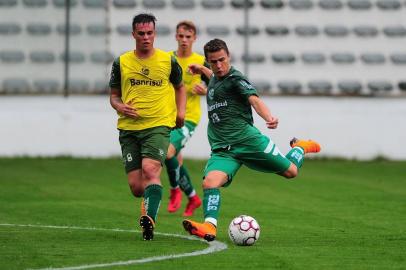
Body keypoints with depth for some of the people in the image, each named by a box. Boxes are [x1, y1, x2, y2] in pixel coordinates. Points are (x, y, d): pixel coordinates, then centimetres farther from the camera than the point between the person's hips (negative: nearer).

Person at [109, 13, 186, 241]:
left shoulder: (168, 60, 4)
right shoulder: (122, 62, 7)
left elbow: (180, 87, 22)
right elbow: (114, 95, 16)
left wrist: (181, 112, 6)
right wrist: (120, 107, -7)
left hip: (159, 126, -2)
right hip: (129, 128, 2)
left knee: (150, 170, -27)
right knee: (136, 186, -2)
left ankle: (150, 219, -35)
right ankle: (151, 201, 31)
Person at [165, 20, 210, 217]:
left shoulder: (201, 62, -2)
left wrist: (204, 91, -14)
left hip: (188, 118, -4)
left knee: (169, 152, -24)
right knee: (176, 161, 10)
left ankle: (175, 189, -2)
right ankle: (192, 197, 31)